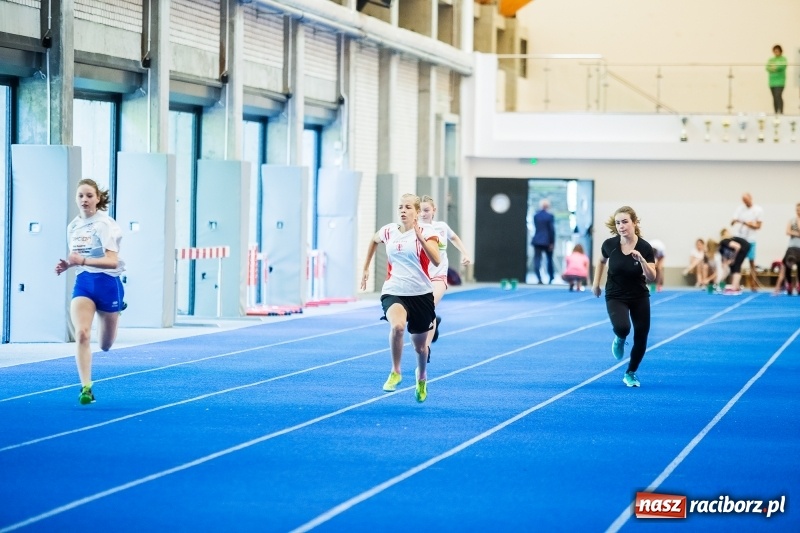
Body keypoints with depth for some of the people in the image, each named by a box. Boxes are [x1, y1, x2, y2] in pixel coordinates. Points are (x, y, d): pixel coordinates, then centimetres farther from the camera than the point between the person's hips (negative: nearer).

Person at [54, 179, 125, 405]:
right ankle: (86, 388, -17)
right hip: (83, 283, 4)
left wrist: (83, 261, -37)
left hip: (106, 283, -4)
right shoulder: (73, 227, 5)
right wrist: (66, 264, -2)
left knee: (105, 346, 13)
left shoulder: (105, 225, -14)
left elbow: (112, 261, -24)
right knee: (81, 334, -21)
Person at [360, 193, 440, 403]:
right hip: (394, 292, 1)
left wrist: (419, 236, -33)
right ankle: (395, 372, -13)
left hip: (421, 295, -1)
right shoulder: (389, 231, 2)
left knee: (420, 345, 13)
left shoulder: (426, 232, -8)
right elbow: (374, 241, 27)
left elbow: (436, 261, -25)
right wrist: (366, 268, 27)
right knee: (397, 326, -34)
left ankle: (421, 378, 47)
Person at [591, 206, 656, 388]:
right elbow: (601, 261, 10)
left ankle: (631, 373, 28)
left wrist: (641, 259, -36)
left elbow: (651, 278, -21)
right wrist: (596, 283, 8)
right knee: (622, 327, -29)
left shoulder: (644, 247, -17)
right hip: (615, 296, -1)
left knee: (641, 337, 4)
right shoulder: (610, 244, -14)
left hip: (639, 297, 1)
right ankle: (619, 340, 9)